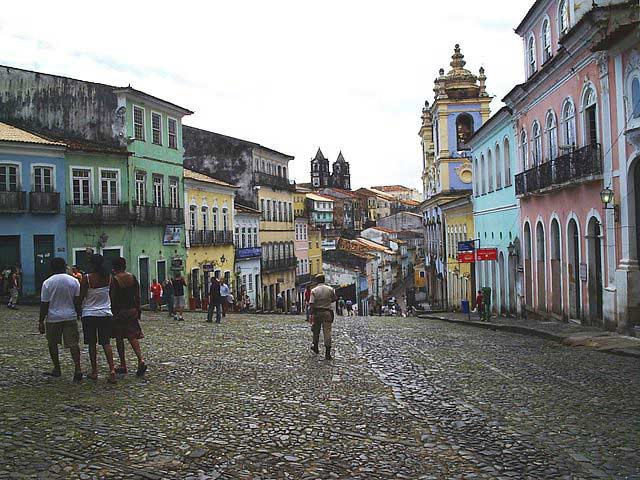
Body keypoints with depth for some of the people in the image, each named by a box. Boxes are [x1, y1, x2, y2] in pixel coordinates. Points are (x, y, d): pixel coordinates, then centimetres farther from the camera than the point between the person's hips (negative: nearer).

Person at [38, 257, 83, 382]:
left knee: (52, 344, 16)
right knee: (73, 343, -1)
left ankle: (57, 369, 22)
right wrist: (77, 315, 13)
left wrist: (41, 322, 2)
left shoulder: (47, 283, -4)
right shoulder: (74, 281, 1)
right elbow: (77, 301, 1)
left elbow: (44, 305, -4)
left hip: (53, 318, -1)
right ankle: (78, 368, -15)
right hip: (70, 317, 1)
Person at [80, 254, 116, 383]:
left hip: (89, 314, -3)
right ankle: (112, 370, -8)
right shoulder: (109, 277, -2)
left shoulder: (86, 278, -12)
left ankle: (94, 371, 13)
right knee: (106, 342, 4)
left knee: (92, 344, 8)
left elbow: (81, 298, -6)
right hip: (106, 314, 3)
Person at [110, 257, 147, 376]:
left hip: (118, 311, -4)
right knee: (132, 336, 5)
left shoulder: (114, 280, -12)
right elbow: (137, 296, 7)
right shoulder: (133, 278, 3)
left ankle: (123, 365, 10)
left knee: (119, 338, 6)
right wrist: (138, 310, 15)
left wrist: (112, 312, -4)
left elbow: (112, 298, -12)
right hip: (132, 310, 5)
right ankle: (140, 360, -13)